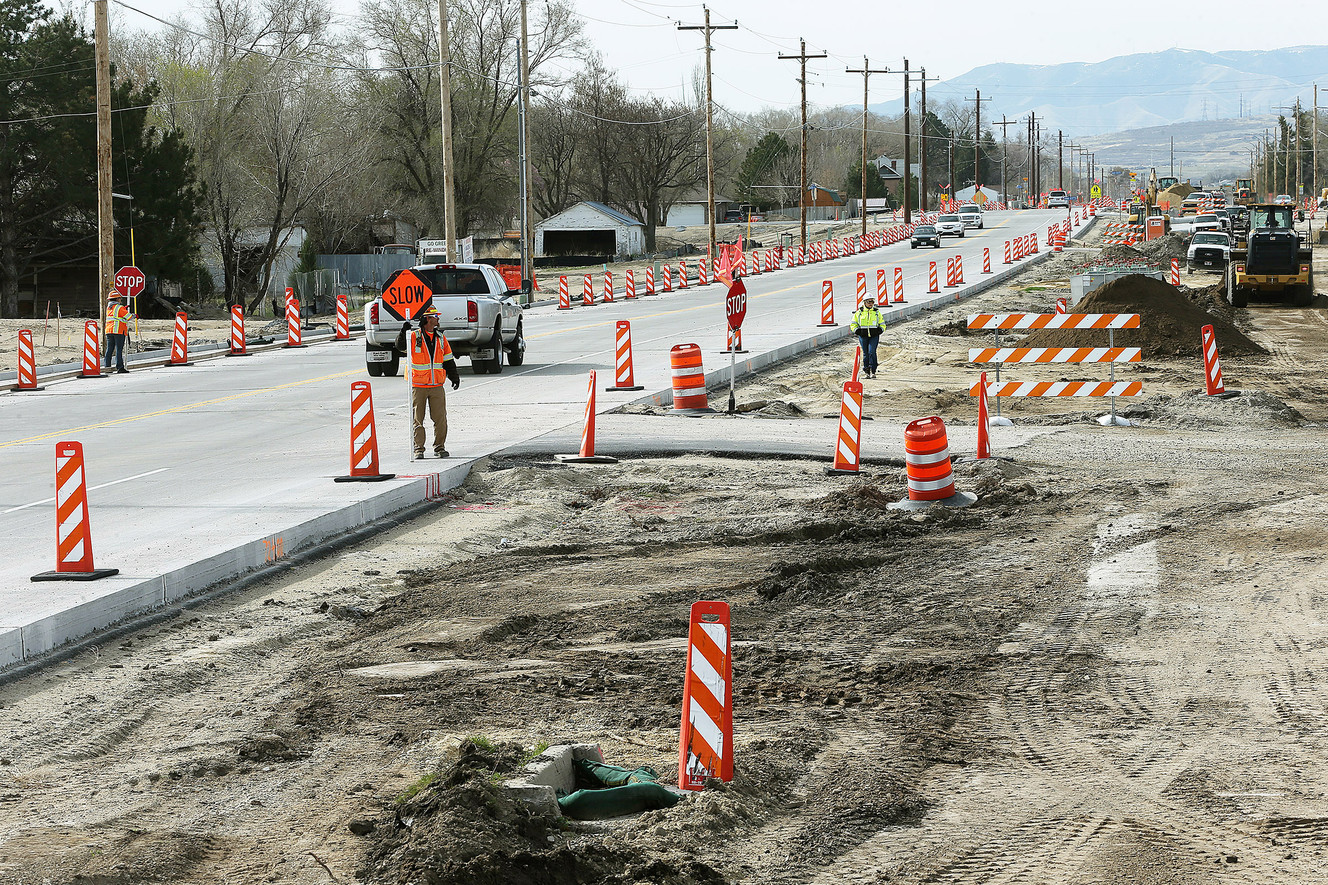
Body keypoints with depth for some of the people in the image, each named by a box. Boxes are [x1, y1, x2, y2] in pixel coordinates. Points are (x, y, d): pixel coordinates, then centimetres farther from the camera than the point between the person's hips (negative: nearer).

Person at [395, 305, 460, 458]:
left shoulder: (441, 338, 11)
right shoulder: (414, 337, -3)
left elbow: (448, 360, 17)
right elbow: (401, 347, -18)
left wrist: (454, 376, 9)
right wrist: (403, 333, -35)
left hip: (437, 386, 3)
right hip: (418, 386, -3)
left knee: (440, 418, 0)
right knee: (417, 419, 2)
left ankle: (440, 447, 11)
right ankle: (418, 448, 9)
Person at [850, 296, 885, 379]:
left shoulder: (876, 312, 10)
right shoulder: (859, 312, 7)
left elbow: (882, 324, 19)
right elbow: (853, 324, 14)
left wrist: (880, 330, 0)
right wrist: (856, 331, -3)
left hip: (874, 336, -1)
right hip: (863, 336, 1)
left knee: (872, 352, -14)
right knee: (865, 353, 1)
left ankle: (873, 371, -13)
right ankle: (866, 371, 12)